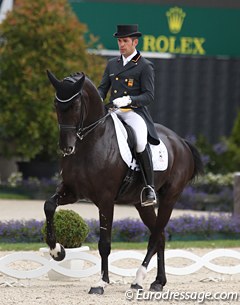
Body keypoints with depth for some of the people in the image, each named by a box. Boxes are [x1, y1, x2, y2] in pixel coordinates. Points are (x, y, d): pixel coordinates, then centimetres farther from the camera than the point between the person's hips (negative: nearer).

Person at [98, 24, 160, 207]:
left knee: (140, 141, -34)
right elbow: (102, 88, 20)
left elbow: (149, 96, -6)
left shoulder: (145, 67, 0)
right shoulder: (112, 64, 18)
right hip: (113, 112, 6)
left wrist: (129, 100, -24)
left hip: (135, 112, -6)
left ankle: (149, 188, -26)